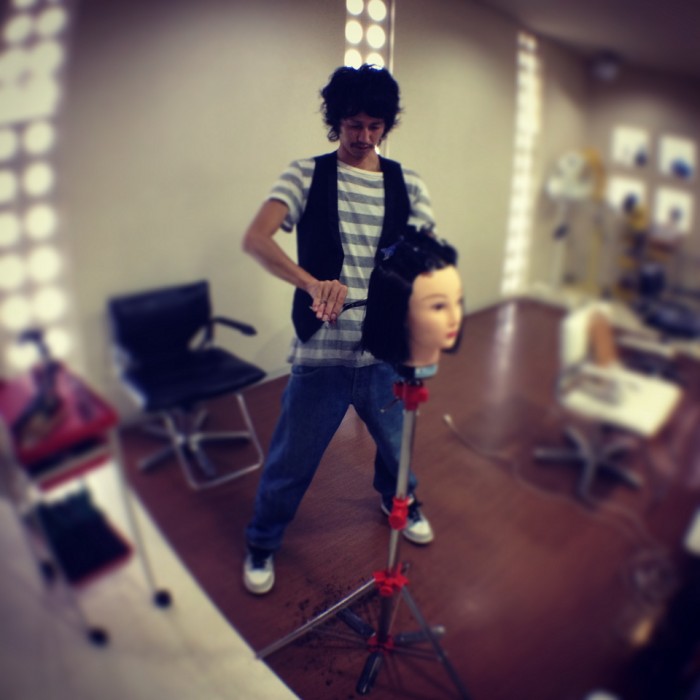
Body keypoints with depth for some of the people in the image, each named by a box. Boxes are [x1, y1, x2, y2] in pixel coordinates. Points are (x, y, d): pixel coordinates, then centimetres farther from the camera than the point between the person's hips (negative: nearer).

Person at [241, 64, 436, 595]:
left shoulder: (407, 185, 4)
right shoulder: (307, 175, -4)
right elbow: (255, 239, -18)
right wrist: (313, 282, -36)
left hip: (387, 351, 3)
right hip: (321, 352, -3)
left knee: (396, 439, 24)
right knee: (293, 457, 10)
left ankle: (400, 501, 58)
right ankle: (262, 543, 38)